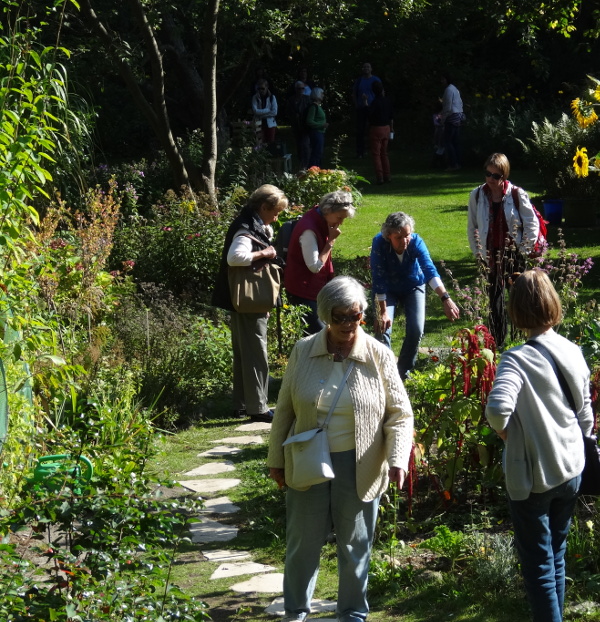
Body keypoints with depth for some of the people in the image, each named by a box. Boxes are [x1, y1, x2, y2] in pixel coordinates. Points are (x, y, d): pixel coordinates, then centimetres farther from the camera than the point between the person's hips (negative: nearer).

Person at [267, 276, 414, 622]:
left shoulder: (379, 356, -7)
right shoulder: (303, 352, -3)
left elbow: (399, 413, -6)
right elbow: (285, 409, 5)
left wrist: (398, 459, -19)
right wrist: (276, 459, 7)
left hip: (358, 467, -1)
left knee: (355, 545, 12)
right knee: (303, 542, 12)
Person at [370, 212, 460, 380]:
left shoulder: (416, 242, -30)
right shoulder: (379, 243, -31)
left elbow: (430, 270, -43)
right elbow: (378, 279, -29)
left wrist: (446, 298, -56)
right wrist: (383, 312, -31)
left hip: (413, 287, 1)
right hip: (389, 289, -1)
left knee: (416, 330, -11)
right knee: (383, 328, -16)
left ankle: (403, 373, 10)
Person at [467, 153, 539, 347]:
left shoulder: (517, 194, -6)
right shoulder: (477, 195, 1)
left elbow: (533, 225, -2)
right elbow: (472, 228, 10)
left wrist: (522, 251, -5)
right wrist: (478, 254, 5)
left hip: (515, 257, -2)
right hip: (490, 257, 2)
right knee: (494, 302, 2)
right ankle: (496, 344, 9)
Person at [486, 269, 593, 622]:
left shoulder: (519, 359, -20)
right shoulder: (573, 353, -2)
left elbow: (498, 408, -36)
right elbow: (585, 415, 8)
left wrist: (506, 433, -16)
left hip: (533, 477, -6)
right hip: (571, 472, 6)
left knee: (538, 566, 5)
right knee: (557, 557, 20)